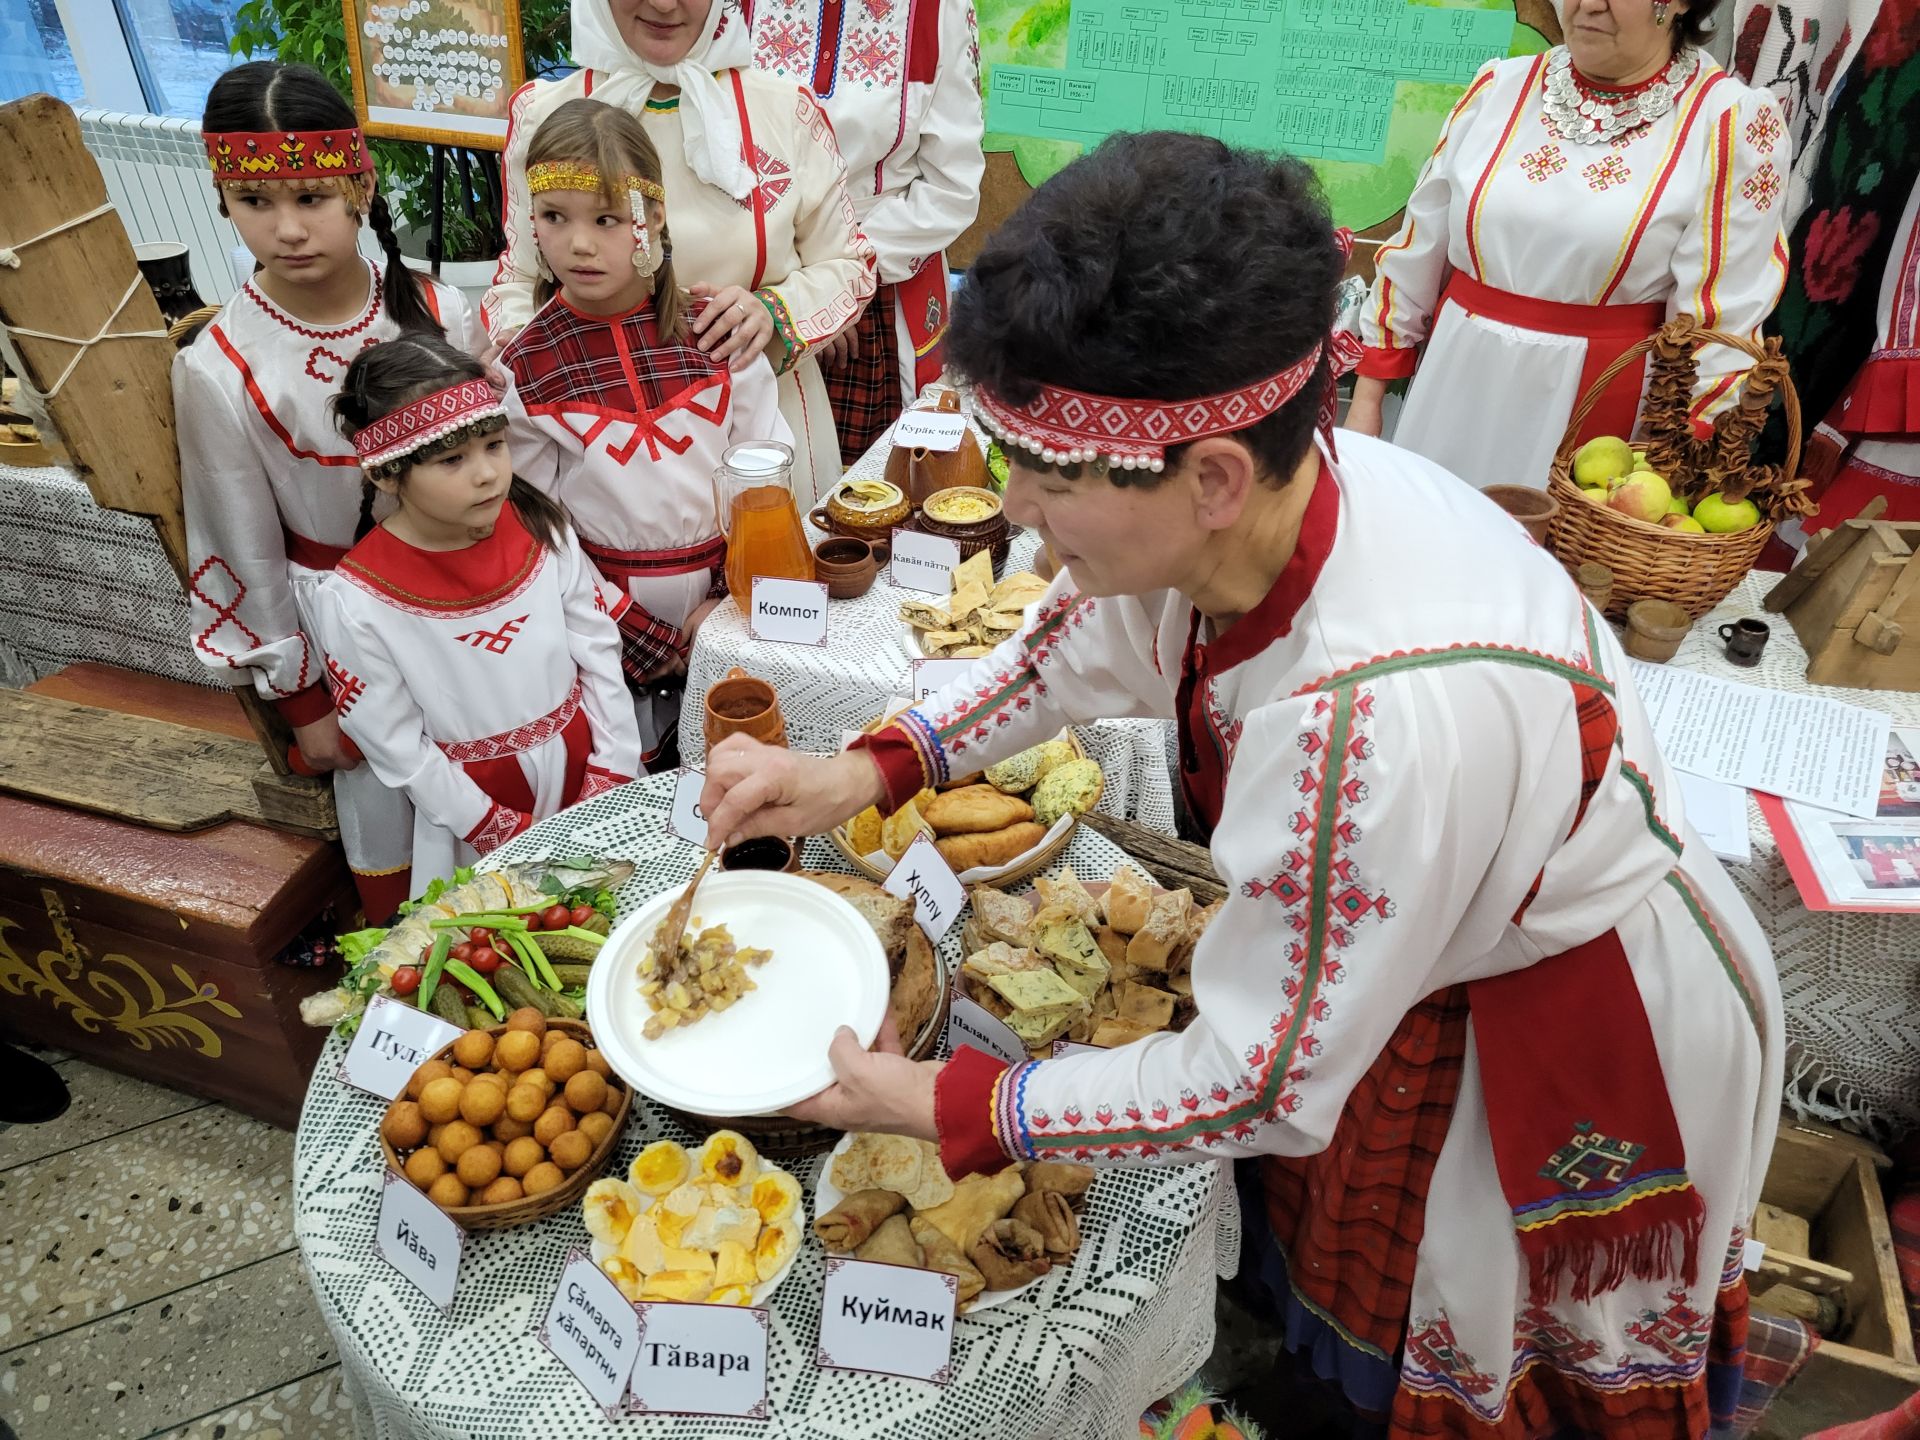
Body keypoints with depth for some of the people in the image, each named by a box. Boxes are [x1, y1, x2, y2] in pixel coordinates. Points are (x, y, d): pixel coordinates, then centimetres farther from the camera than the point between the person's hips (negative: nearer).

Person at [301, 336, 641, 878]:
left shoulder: (539, 528, -11)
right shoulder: (355, 601, -21)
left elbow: (599, 652, -5)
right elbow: (399, 750, -14)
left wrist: (613, 781, -8)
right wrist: (506, 835, -12)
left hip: (585, 773, 3)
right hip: (477, 817, -3)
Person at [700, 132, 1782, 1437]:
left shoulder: (1378, 715, -45)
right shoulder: (1237, 510, -22)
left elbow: (1260, 1088, -30)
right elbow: (1075, 648, 1)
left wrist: (938, 1107, -22)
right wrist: (865, 773, -11)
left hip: (1580, 1042, -6)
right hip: (1378, 961, 7)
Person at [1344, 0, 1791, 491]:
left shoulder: (1730, 123, -7)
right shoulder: (1501, 88, 2)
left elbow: (1721, 323, -8)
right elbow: (1419, 248, 5)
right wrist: (1367, 396, 5)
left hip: (1601, 402, -3)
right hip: (1455, 386, 3)